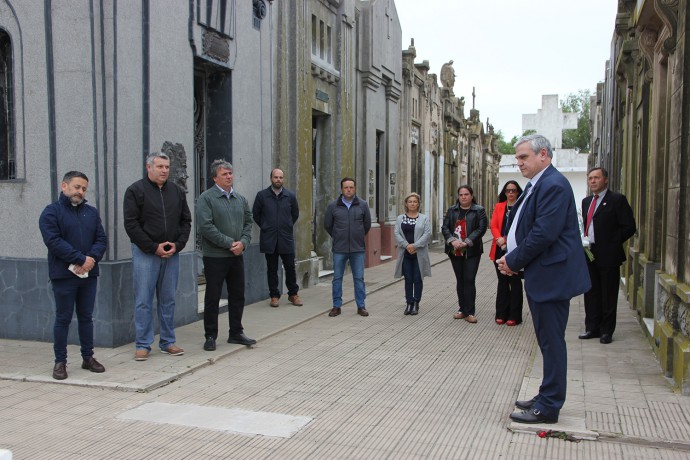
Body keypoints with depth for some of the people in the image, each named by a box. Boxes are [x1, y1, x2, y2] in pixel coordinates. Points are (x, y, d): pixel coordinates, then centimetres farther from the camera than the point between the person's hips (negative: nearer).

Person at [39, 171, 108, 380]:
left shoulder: (91, 212, 12)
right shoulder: (51, 212, -3)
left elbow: (101, 239, 6)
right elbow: (54, 242, -15)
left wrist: (92, 259, -13)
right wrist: (81, 259, -19)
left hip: (89, 274, 5)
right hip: (64, 275, -4)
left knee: (86, 316, 12)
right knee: (63, 318, 3)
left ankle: (88, 357, 22)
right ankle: (60, 361, 12)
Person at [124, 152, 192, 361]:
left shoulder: (177, 191, 10)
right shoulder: (136, 190, -4)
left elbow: (186, 221, 13)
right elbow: (131, 224, -9)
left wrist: (177, 245, -3)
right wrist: (154, 248, -12)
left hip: (172, 253, 4)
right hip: (145, 253, -4)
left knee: (168, 300, 10)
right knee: (143, 301, -1)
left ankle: (167, 342, 19)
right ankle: (143, 345, 8)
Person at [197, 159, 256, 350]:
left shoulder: (240, 199, 10)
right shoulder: (206, 198, -9)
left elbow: (248, 222, 12)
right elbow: (206, 227, -17)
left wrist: (243, 242, -7)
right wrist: (229, 243, -17)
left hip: (237, 255, 6)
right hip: (215, 256, -6)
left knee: (237, 295, 13)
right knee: (212, 297, 3)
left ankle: (236, 333, 26)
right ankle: (210, 336, 15)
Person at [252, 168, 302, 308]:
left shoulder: (290, 196, 3)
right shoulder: (262, 195, -1)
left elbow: (295, 214, 17)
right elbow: (255, 214, 8)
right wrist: (264, 227, 7)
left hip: (286, 238, 1)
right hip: (269, 239, -1)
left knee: (290, 267, 3)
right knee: (272, 269, 6)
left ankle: (293, 294, 17)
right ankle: (274, 295, 16)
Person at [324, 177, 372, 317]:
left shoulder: (362, 205, 0)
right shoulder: (333, 206, -1)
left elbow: (367, 224, 12)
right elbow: (327, 225, 10)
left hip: (358, 249, 0)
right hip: (339, 249, 0)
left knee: (359, 278, 5)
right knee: (337, 278, 6)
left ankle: (361, 306, 14)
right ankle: (336, 306, 15)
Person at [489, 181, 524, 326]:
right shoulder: (499, 207, 11)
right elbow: (493, 225, 4)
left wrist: (509, 241, -17)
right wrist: (499, 239, -14)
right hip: (500, 249, 4)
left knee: (515, 282, 3)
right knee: (502, 281, 11)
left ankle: (514, 316, 10)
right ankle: (501, 314, 19)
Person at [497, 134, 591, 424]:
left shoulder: (553, 185, -17)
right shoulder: (537, 185, 15)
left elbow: (544, 234, -24)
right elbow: (521, 227, 19)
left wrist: (514, 261, -13)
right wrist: (512, 259, 3)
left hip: (551, 277, -10)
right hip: (542, 277, 10)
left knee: (551, 342, -1)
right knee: (548, 341, 17)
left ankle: (548, 407, 8)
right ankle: (548, 397, 29)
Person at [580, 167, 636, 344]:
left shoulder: (617, 200, -6)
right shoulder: (586, 202, 15)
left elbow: (629, 227, -9)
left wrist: (612, 244, -12)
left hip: (608, 256, -6)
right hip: (589, 254, 6)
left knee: (608, 295, 3)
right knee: (591, 293, 11)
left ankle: (606, 331, 12)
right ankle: (592, 328, 21)